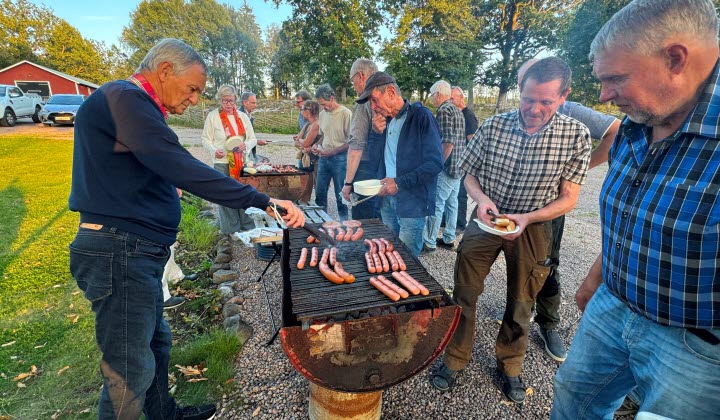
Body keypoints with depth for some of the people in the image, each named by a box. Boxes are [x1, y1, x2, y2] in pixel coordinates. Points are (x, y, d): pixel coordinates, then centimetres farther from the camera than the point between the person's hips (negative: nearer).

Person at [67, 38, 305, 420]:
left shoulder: (132, 103, 19)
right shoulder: (124, 97, -15)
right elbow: (182, 168, -29)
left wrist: (166, 189, 23)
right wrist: (263, 201, -30)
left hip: (132, 250, 11)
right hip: (119, 252, -11)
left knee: (154, 342, 23)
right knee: (131, 371, 0)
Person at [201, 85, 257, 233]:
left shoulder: (243, 116, 10)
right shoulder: (212, 116, 1)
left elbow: (253, 139, 12)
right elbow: (205, 139, 2)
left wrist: (246, 145, -10)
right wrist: (214, 150, -17)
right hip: (222, 162, -2)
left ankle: (247, 228, 16)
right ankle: (230, 231, 12)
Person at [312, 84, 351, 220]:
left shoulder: (346, 114, -10)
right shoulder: (322, 114, 11)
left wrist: (332, 151, -16)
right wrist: (317, 145, 3)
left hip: (340, 159, -6)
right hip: (324, 158, 6)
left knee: (340, 195, 2)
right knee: (320, 193, 11)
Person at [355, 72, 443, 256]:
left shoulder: (421, 116, -11)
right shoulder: (385, 119, 11)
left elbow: (435, 163, -16)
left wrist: (400, 183, -19)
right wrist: (376, 132, -2)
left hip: (412, 202, -6)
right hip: (387, 198, 7)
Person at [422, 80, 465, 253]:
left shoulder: (444, 110, -13)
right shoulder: (458, 111, 16)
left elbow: (448, 142, -23)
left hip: (446, 167, -10)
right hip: (458, 167, 10)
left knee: (436, 205, -4)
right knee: (452, 203, 14)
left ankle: (429, 243, 4)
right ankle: (449, 239, 23)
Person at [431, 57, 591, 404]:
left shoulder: (575, 136, -13)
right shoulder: (493, 126, -11)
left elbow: (568, 198, -9)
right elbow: (470, 175, 0)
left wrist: (527, 218, -24)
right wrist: (481, 198, -21)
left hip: (533, 227, 0)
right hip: (486, 220, 1)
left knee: (521, 302, 16)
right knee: (464, 294, 6)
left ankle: (510, 366, 41)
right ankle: (455, 359, 29)